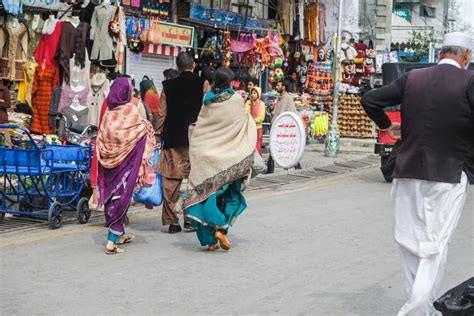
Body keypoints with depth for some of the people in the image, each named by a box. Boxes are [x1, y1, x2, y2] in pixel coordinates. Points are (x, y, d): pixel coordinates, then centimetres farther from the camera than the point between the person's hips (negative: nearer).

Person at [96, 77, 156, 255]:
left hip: (110, 160, 5)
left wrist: (104, 156, 14)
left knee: (112, 194, 16)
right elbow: (141, 134, -10)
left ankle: (120, 235, 31)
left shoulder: (108, 111, 2)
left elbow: (102, 137, 5)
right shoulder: (132, 110, -11)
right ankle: (111, 242, -7)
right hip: (126, 160, -5)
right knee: (122, 196, -1)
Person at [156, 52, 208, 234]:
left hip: (172, 139, 2)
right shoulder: (202, 84, -2)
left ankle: (172, 221, 5)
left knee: (171, 180, 5)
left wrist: (158, 135, 12)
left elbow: (162, 113, 5)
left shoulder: (168, 86, 4)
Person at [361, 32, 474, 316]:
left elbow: (370, 100, 5)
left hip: (409, 172, 4)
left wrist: (386, 125, 19)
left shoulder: (413, 78, 4)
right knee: (437, 245, 0)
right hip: (450, 175, -4)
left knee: (411, 240, 14)